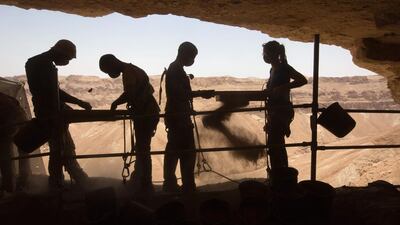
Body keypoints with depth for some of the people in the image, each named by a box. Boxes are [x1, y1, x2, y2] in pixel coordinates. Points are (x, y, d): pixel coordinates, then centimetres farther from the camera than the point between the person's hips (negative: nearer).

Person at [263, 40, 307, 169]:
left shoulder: (283, 67, -12)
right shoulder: (274, 69, 13)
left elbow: (303, 80, -24)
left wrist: (282, 88, -28)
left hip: (282, 111, -10)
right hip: (275, 111, 10)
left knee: (273, 147, -10)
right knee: (278, 147, 17)